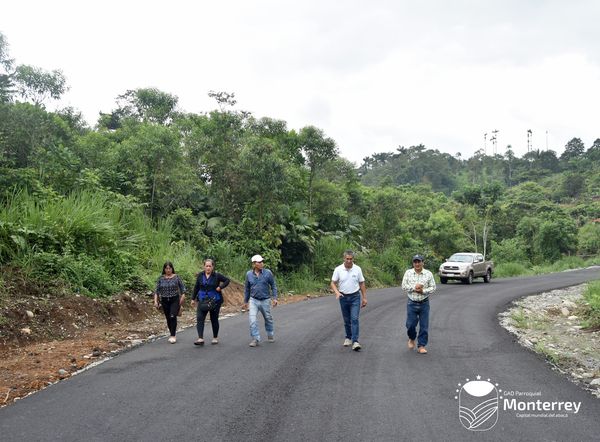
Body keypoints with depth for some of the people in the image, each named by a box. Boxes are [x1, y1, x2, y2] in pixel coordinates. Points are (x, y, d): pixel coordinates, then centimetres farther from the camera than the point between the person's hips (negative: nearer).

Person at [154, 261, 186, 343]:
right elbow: (157, 290, 3)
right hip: (164, 301, 3)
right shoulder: (161, 278, 3)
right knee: (168, 318, 8)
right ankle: (172, 334, 24)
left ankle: (173, 336, -12)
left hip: (175, 300, -3)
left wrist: (182, 297, -11)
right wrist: (155, 301, -6)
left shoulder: (176, 277, -2)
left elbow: (182, 288, 1)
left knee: (173, 317, -16)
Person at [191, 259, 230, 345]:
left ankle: (215, 338, 25)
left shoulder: (217, 276, -6)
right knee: (199, 318, -12)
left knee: (214, 319, 8)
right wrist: (193, 299, 12)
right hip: (202, 300, 2)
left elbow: (227, 280, 1)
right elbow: (196, 287, 11)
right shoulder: (200, 275, 2)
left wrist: (220, 287, -13)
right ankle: (200, 339, -16)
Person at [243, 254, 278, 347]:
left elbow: (273, 286, 0)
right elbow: (246, 289, 9)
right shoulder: (249, 274, -2)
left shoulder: (268, 273, -8)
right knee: (253, 320, -11)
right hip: (253, 300, 1)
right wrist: (245, 301, 13)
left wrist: (275, 298, -7)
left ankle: (270, 335, 35)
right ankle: (255, 339, -4)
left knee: (268, 319, 14)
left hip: (265, 300, 0)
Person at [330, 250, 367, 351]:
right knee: (347, 320, 12)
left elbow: (362, 284, 3)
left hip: (355, 297, -1)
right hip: (343, 297, 1)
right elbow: (333, 283, -3)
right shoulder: (338, 269, -6)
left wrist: (364, 298, 2)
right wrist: (337, 292, -22)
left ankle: (355, 341, -13)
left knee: (354, 319, -11)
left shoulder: (357, 269, -4)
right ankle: (348, 338, 28)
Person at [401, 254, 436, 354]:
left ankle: (421, 346, 12)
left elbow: (433, 287, 0)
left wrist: (423, 291, -15)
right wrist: (414, 287, -15)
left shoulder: (428, 274, 2)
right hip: (412, 303, 0)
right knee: (410, 324, -1)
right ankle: (411, 339, 29)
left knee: (424, 326, 1)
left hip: (424, 303, 0)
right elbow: (404, 286, -2)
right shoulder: (408, 273, 3)